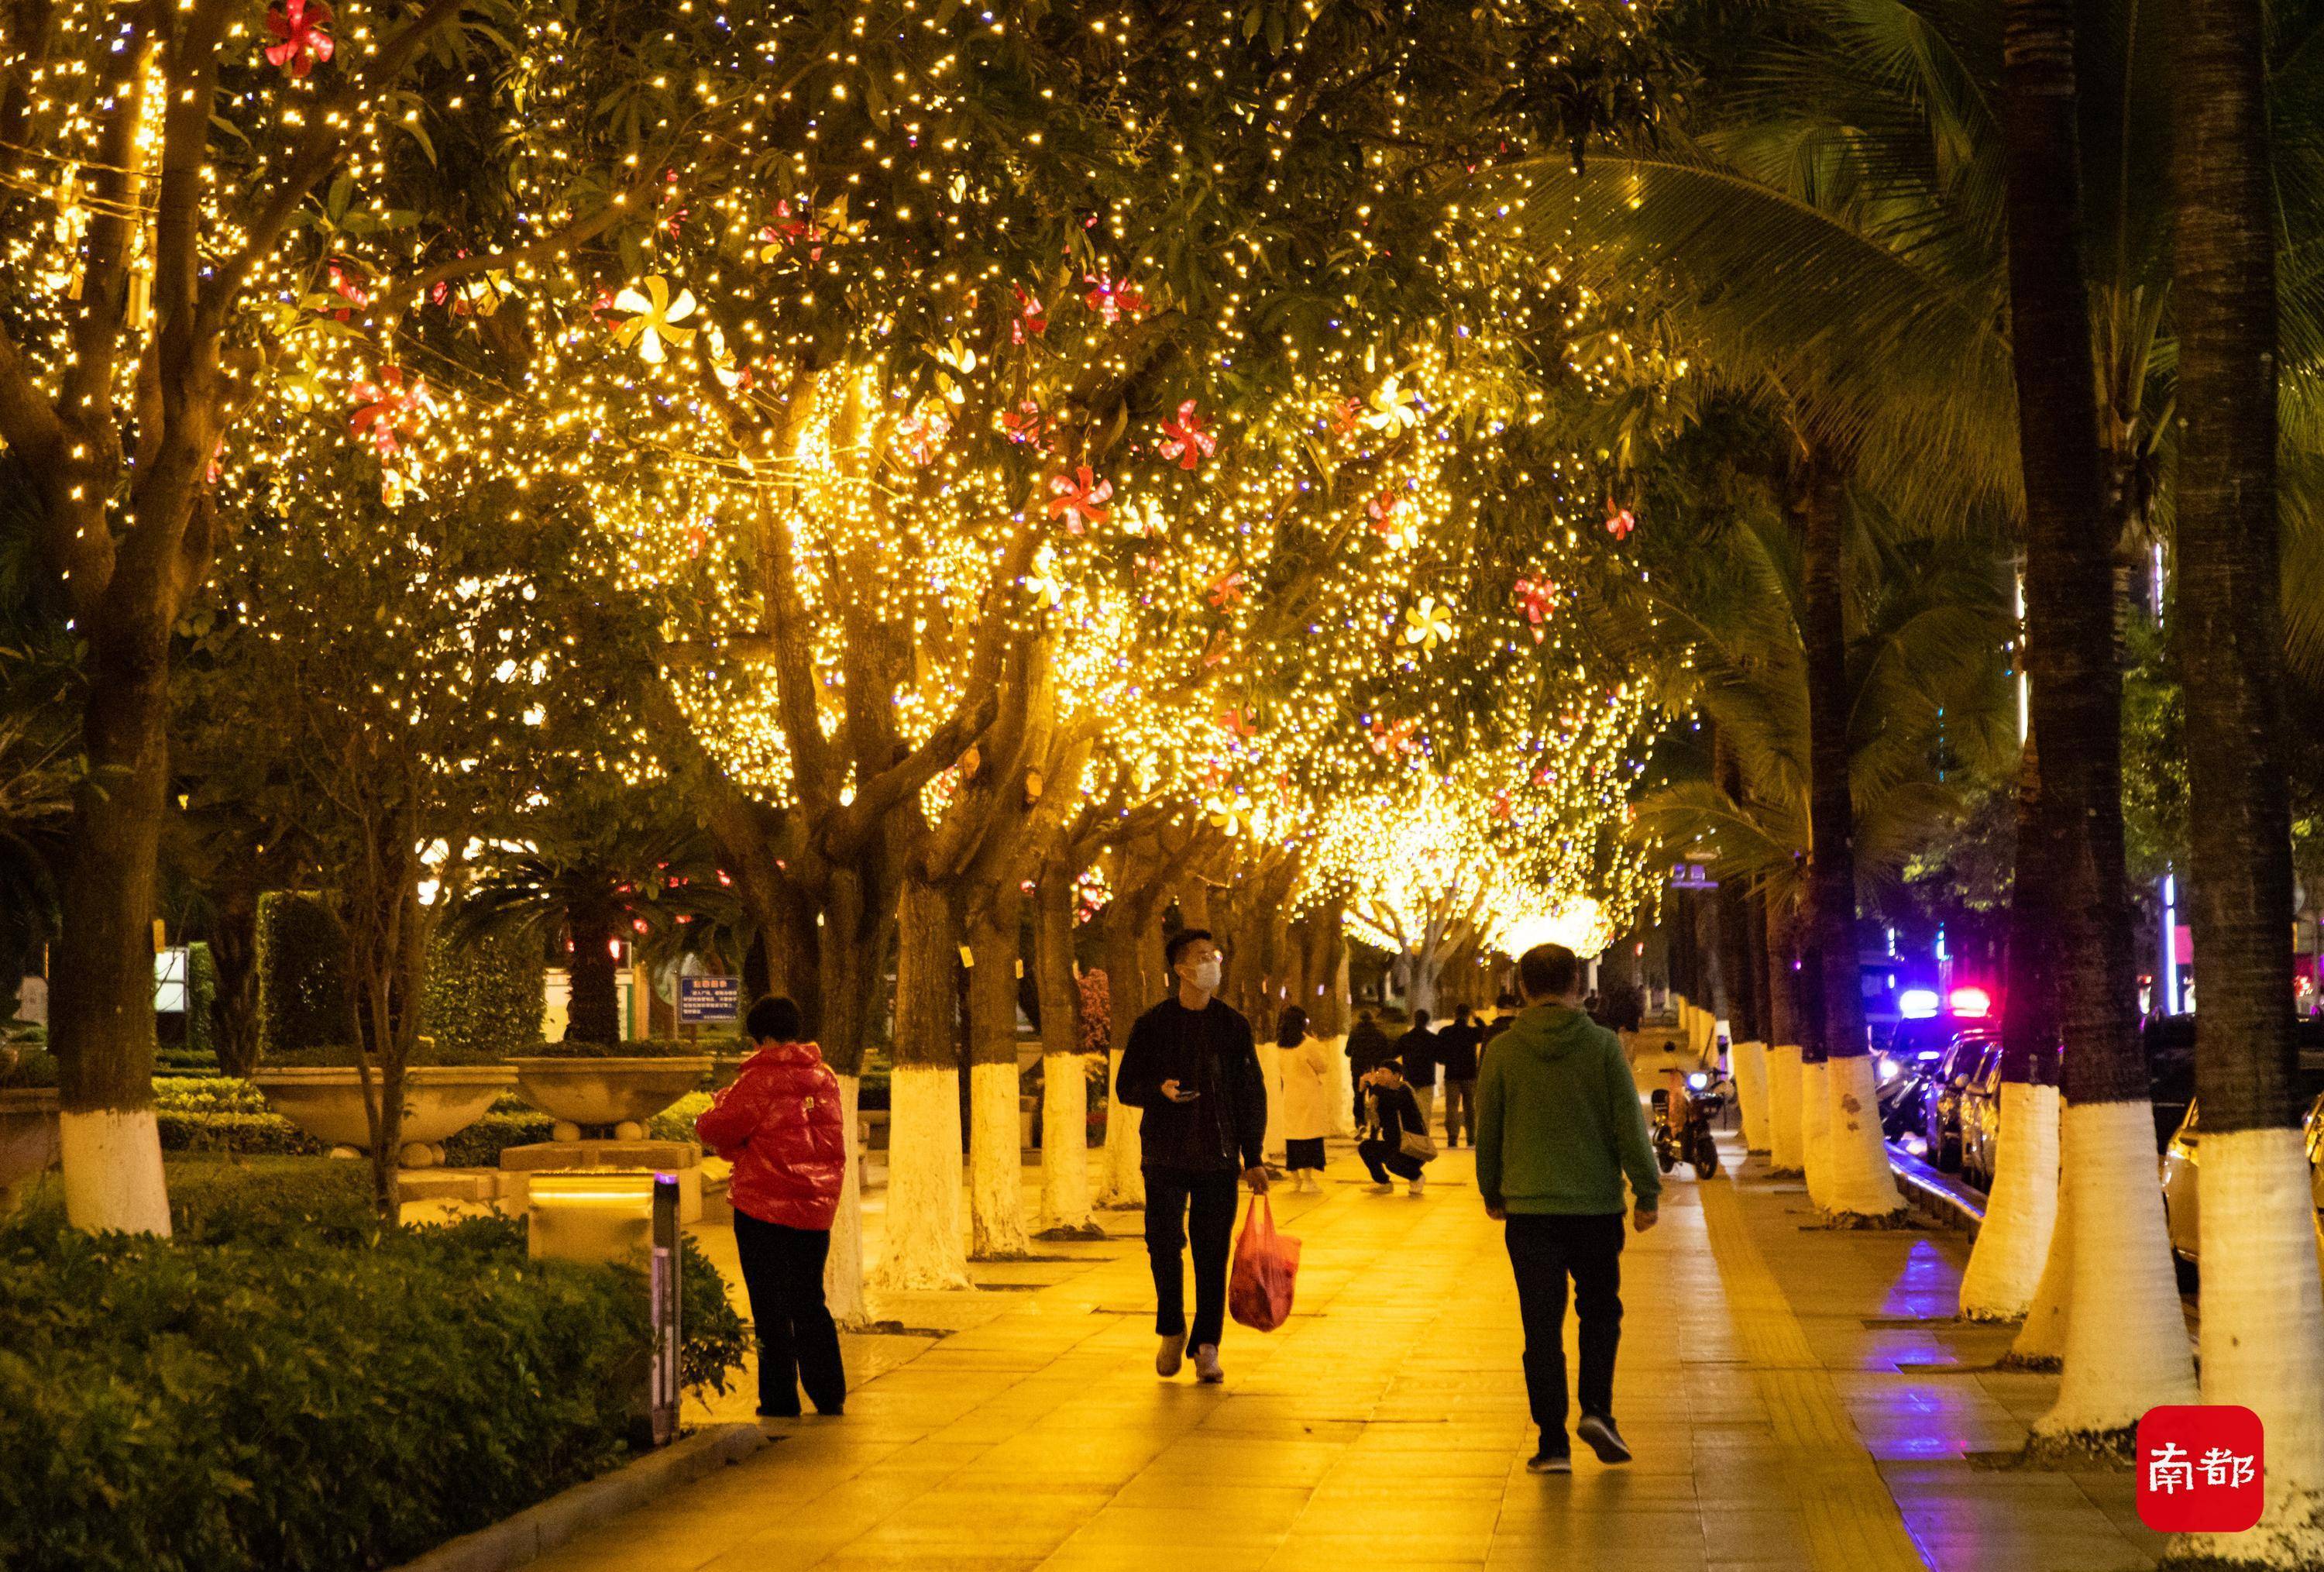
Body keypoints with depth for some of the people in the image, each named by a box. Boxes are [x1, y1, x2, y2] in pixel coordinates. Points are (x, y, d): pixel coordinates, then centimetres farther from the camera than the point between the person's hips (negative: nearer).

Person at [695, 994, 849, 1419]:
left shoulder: (761, 1080, -14)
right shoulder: (825, 1078, 7)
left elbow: (718, 1128, -12)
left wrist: (710, 1113, 12)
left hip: (764, 1208, -6)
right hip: (817, 1208, 6)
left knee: (770, 1306, 3)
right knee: (809, 1301, 16)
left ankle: (780, 1400, 5)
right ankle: (829, 1395, 16)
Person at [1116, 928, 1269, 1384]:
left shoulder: (1233, 1026, 6)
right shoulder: (1153, 1024, 2)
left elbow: (1252, 1094, 8)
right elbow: (1126, 1086, 4)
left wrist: (1254, 1158, 4)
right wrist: (1160, 1089, -18)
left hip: (1218, 1159, 1)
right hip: (1165, 1157, -1)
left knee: (1213, 1255, -1)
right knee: (1164, 1246, -1)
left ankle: (1206, 1347, 8)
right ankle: (1171, 1332, 21)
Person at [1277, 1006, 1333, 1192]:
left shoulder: (1282, 1046, 4)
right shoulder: (1309, 1044, -14)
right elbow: (1323, 1066, -5)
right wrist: (1322, 1047, 10)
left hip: (1290, 1097, 6)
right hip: (1309, 1098, -6)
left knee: (1292, 1138, 10)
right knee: (1311, 1138, -1)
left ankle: (1295, 1180, 14)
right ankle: (1308, 1180, -3)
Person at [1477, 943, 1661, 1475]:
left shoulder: (1502, 1051, -2)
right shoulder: (1602, 1044, -4)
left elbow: (1487, 1131, 5)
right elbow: (1630, 1123, -4)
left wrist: (1492, 1192, 19)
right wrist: (1647, 1192, 2)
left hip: (1529, 1208, 0)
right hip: (1596, 1205, 0)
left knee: (1542, 1326, 5)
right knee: (1600, 1311, 18)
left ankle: (1553, 1443, 3)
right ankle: (1596, 1409, 1)